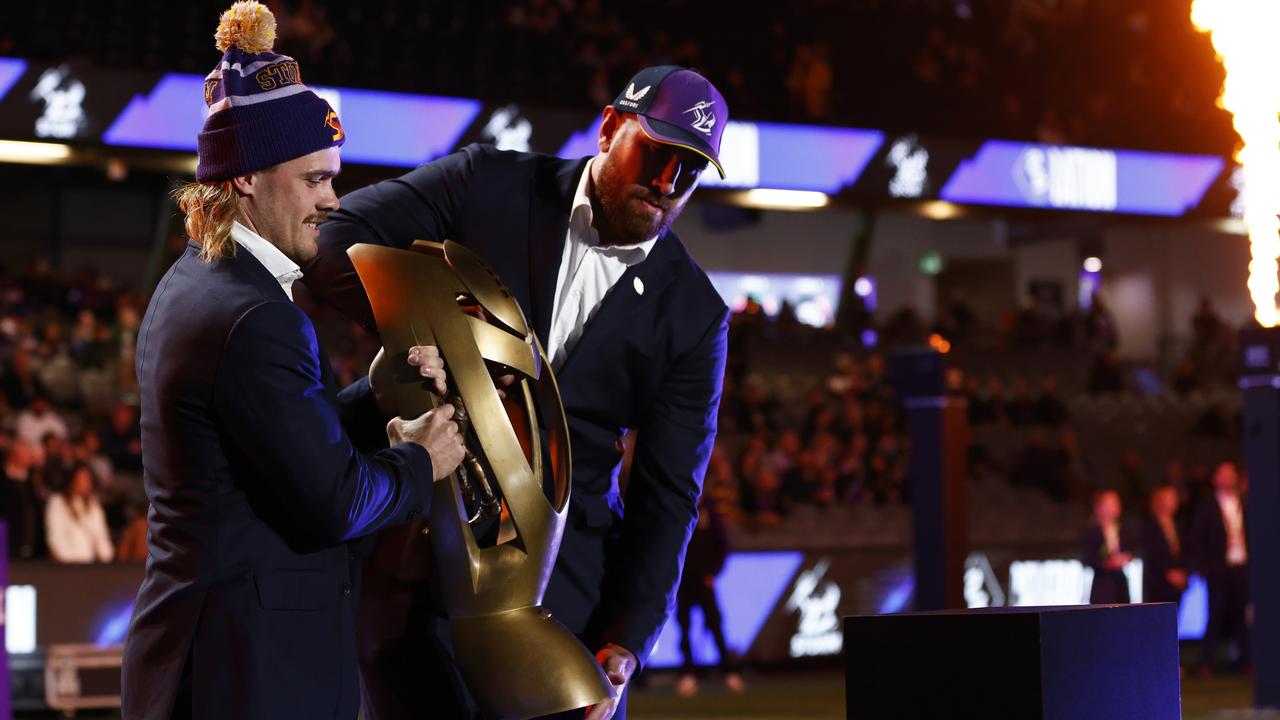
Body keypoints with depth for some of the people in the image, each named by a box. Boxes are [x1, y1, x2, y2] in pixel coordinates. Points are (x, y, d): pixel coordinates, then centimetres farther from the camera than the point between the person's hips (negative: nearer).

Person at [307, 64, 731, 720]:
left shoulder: (694, 318, 2)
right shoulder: (490, 185, -1)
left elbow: (667, 495, 0)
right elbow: (333, 239, -6)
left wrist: (627, 641, -10)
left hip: (565, 588, 2)